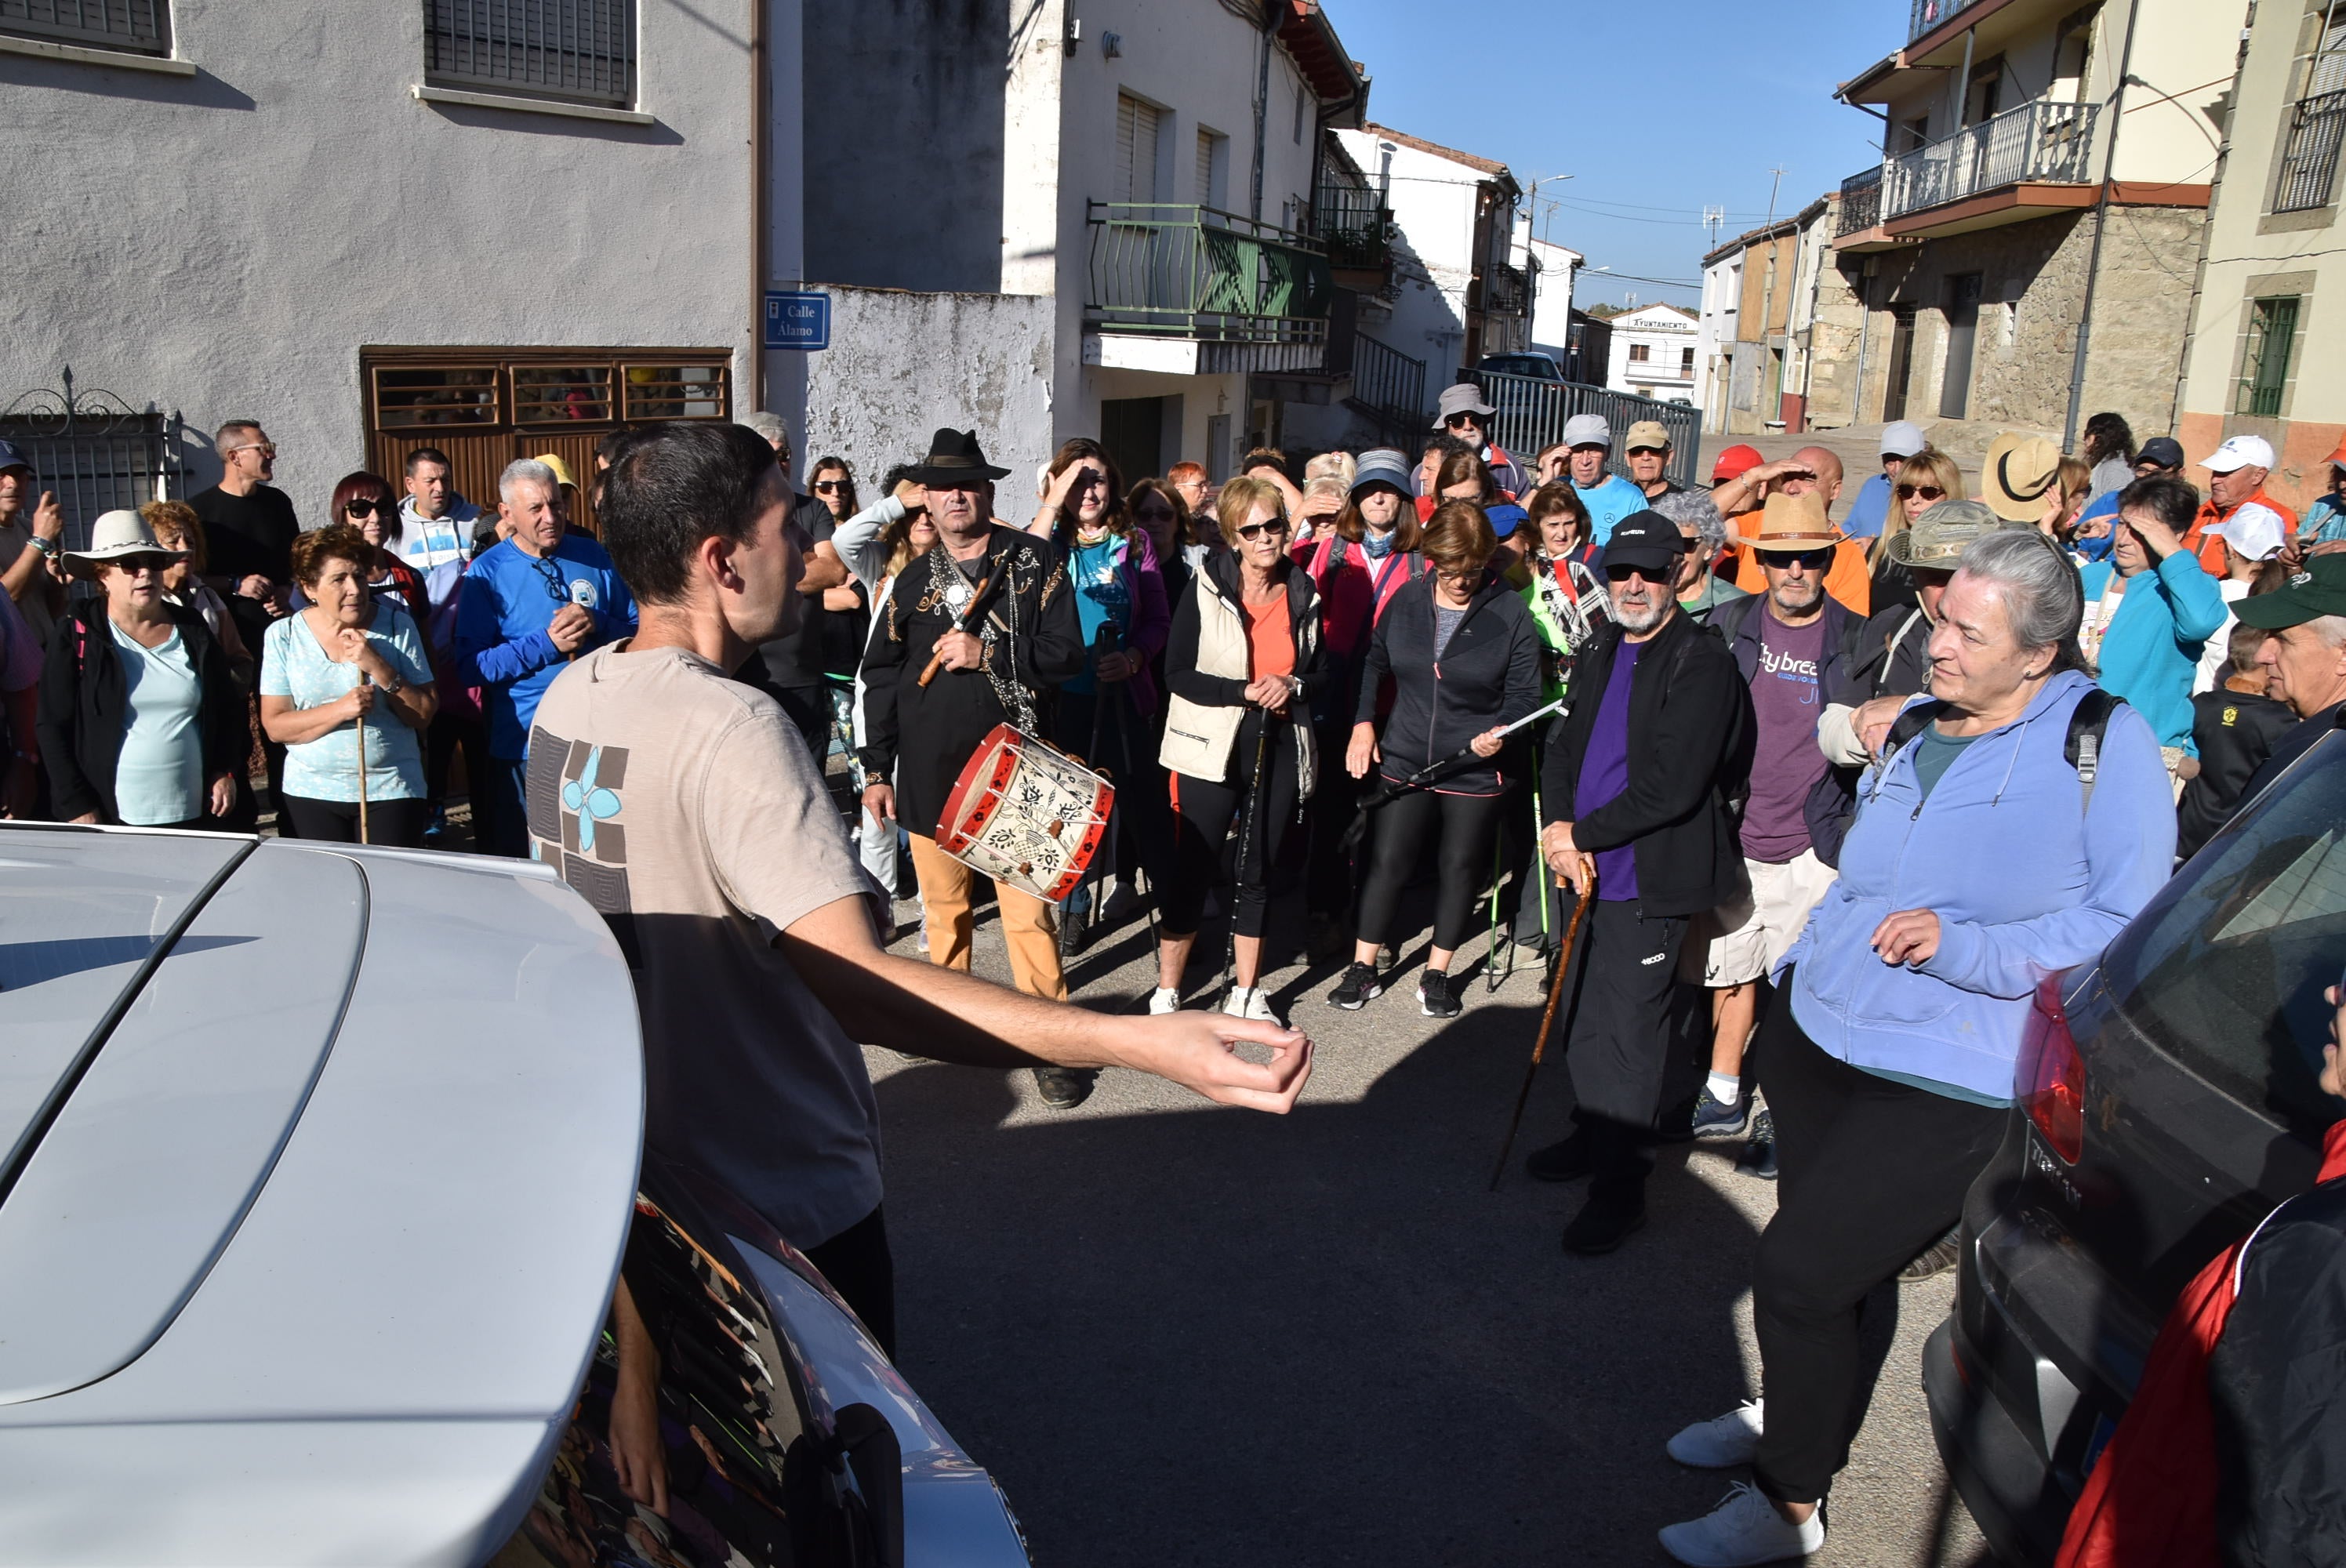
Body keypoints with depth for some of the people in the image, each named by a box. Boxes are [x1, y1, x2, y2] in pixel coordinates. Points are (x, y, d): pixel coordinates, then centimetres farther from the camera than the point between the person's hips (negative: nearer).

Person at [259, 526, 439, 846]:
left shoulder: (397, 625, -2)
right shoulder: (283, 636, 0)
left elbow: (424, 715, -5)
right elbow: (275, 726, -5)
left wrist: (379, 667, -17)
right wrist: (341, 710, -19)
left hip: (392, 792, -1)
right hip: (311, 793, 1)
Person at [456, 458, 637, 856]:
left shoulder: (593, 557, 5)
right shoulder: (487, 573, -4)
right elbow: (469, 666, -10)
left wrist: (598, 624, -12)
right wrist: (546, 644, -17)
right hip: (523, 747, -2)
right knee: (524, 857, 7)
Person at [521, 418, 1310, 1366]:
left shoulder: (565, 697, -1)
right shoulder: (731, 729, -29)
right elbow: (859, 984, -40)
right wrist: (1141, 1045, -47)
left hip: (627, 1170, 8)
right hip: (784, 1202, -8)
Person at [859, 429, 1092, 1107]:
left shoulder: (1035, 563, 0)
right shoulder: (913, 581, 10)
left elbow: (1065, 654, -6)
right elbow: (881, 676, 12)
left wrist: (986, 654, -17)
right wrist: (876, 770, 8)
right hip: (928, 772, 4)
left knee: (1027, 911, -5)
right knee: (943, 905, 15)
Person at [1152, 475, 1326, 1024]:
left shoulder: (1303, 594, 4)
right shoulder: (1207, 589, -7)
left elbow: (1321, 669, 14)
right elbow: (1179, 672, -10)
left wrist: (1294, 686, -9)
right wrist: (1246, 691, -20)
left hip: (1279, 750, 4)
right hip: (1212, 751, -3)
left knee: (1256, 873, 12)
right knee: (1193, 870, 1)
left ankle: (1246, 992, 24)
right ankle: (1166, 992, 14)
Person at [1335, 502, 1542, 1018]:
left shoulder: (1512, 614, -9)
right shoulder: (1406, 601, 0)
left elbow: (1524, 695, -4)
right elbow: (1374, 662, 14)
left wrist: (1499, 732, -24)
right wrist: (1363, 723, 4)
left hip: (1476, 770, -2)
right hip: (1403, 761, 2)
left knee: (1460, 867, 11)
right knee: (1387, 861, 5)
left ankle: (1437, 974, 27)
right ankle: (1363, 970, 18)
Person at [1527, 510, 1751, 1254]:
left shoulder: (1703, 664, -14)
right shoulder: (1600, 652, 11)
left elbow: (1671, 787, -20)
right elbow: (1564, 745, 13)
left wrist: (1580, 835, -14)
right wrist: (1559, 827, -5)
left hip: (1649, 877, -7)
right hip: (1591, 869, 7)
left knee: (1627, 1030, -2)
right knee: (1584, 1016, 17)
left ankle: (1621, 1184, 11)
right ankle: (1594, 1135, 36)